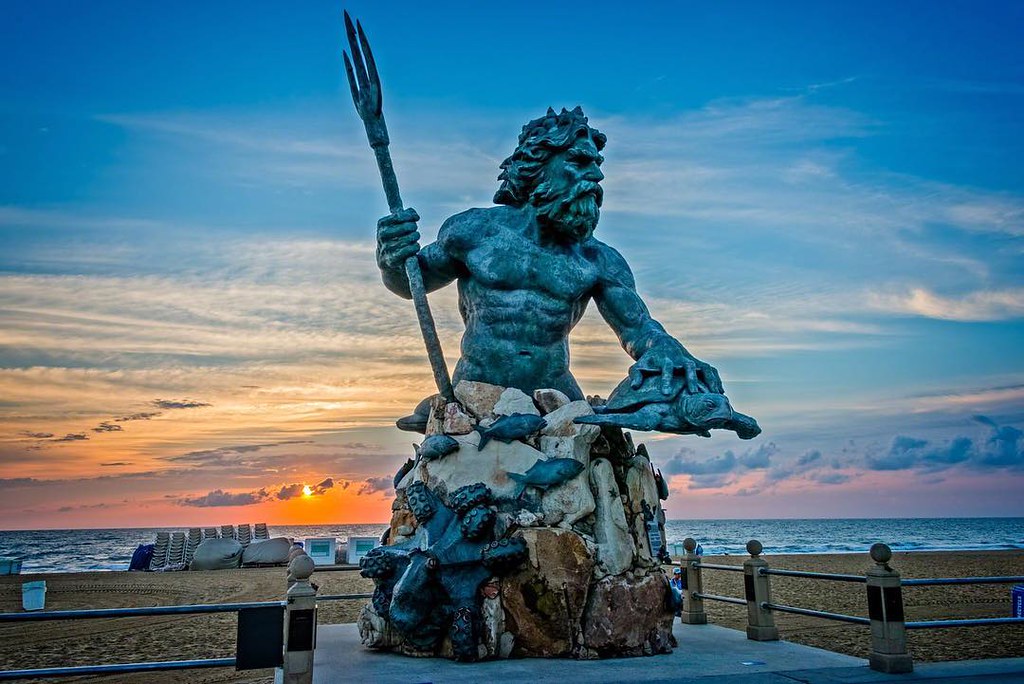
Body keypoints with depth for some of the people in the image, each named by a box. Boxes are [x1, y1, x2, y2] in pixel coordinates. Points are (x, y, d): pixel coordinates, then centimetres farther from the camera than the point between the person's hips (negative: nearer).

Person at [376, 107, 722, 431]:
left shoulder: (599, 261, 2)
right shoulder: (475, 230, 0)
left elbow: (637, 327, 5)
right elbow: (408, 283, 12)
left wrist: (665, 350, -18)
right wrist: (392, 259, -11)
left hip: (556, 399, 3)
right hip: (476, 394, -2)